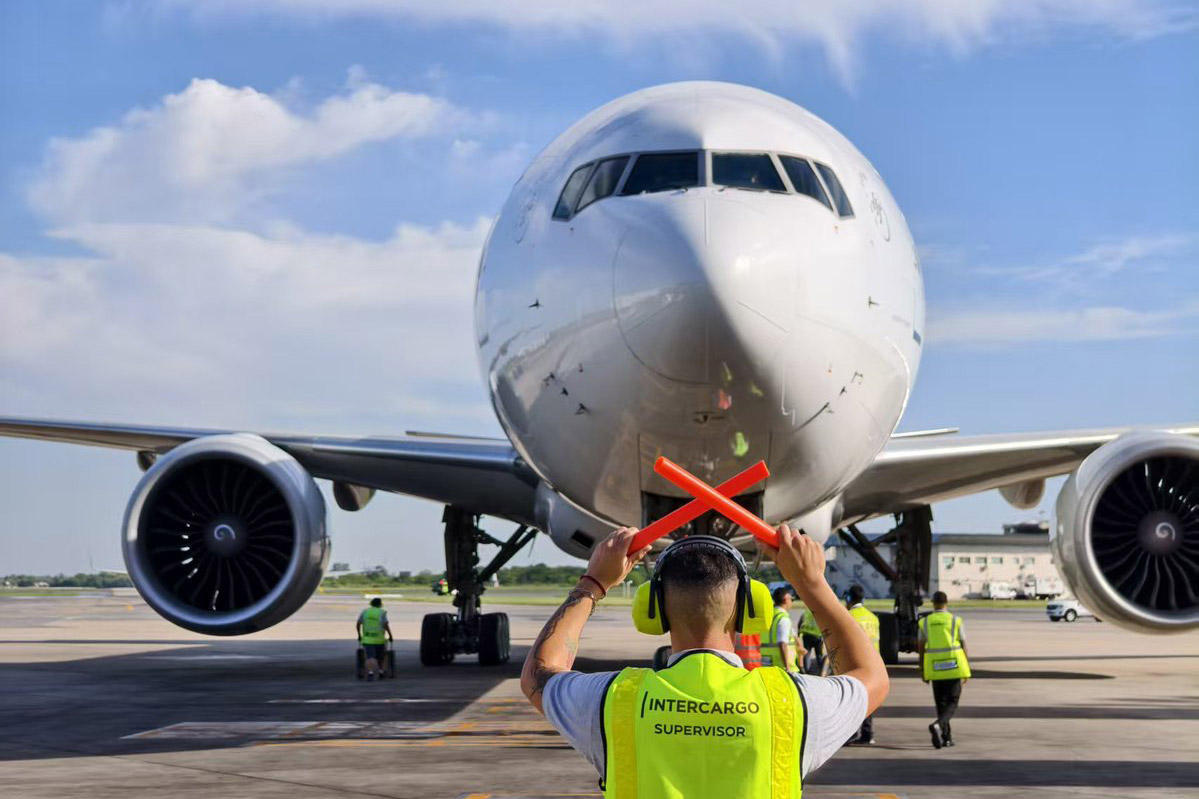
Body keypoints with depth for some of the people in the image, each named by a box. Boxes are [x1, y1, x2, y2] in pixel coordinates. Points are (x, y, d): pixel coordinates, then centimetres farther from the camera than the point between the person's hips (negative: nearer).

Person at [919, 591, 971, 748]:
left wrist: (922, 670, 10)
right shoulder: (955, 621, -3)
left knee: (940, 703, 14)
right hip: (954, 667, -2)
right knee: (952, 703, 2)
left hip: (935, 668, 2)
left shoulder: (925, 622, 2)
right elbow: (964, 646, -1)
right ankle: (937, 725, -24)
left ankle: (946, 737, 13)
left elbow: (921, 648, 3)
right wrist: (967, 671, 6)